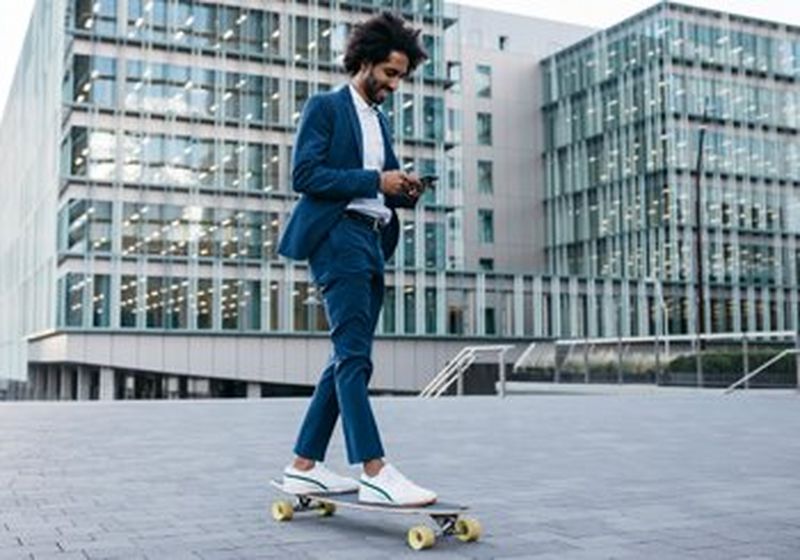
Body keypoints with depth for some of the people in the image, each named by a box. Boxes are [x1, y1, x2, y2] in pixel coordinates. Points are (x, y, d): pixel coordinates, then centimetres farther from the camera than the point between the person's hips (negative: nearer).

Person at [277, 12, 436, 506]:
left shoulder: (382, 122, 24)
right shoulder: (326, 107, 1)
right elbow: (305, 175, -11)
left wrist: (404, 191, 3)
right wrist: (375, 180, -14)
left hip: (373, 241, 9)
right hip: (337, 234, -9)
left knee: (349, 358, 6)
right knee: (354, 355, -15)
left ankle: (305, 465, 12)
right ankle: (375, 473, -19)